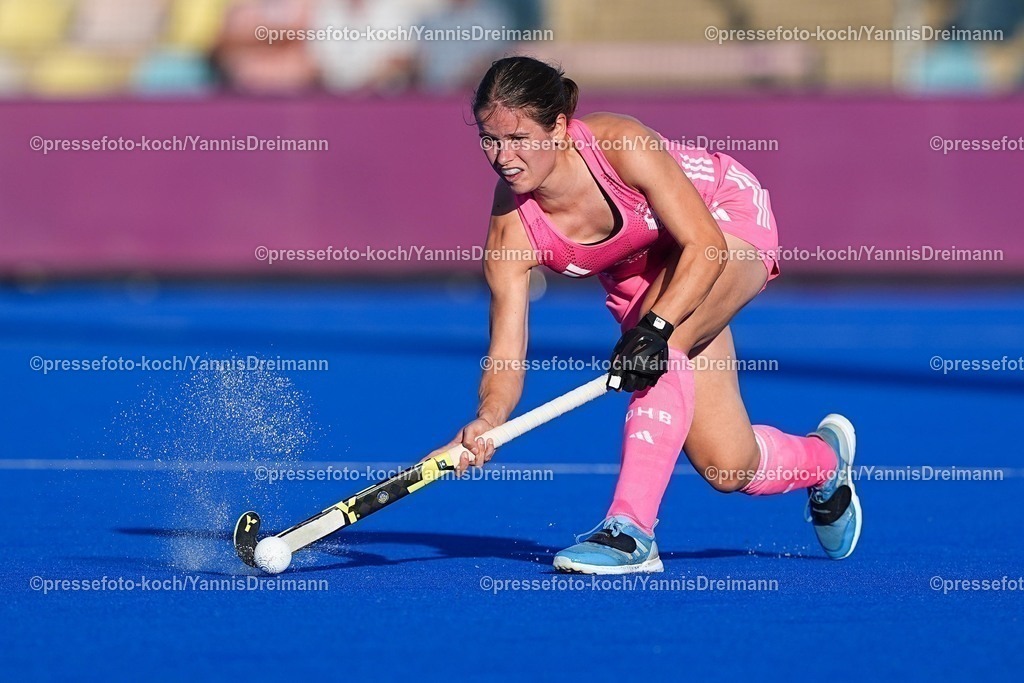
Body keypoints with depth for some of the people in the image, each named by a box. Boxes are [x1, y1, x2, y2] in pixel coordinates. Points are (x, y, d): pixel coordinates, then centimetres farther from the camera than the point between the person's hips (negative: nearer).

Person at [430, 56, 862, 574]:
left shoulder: (621, 146, -37)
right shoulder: (512, 229, -26)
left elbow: (704, 246, -35)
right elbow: (507, 355, -24)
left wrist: (656, 327, -49)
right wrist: (486, 421, -45)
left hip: (729, 221, -4)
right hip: (643, 276, 4)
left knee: (660, 350, -35)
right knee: (730, 469, 0)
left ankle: (631, 529, -30)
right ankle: (822, 459, 34)